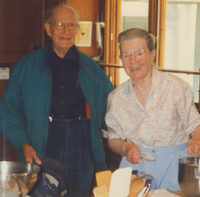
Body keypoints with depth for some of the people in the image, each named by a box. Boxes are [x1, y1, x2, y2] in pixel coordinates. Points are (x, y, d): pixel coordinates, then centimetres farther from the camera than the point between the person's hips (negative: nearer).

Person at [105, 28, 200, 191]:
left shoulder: (176, 86, -2)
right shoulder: (117, 97, 7)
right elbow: (113, 139, 13)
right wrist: (125, 148, -8)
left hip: (173, 165, -1)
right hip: (135, 164, 2)